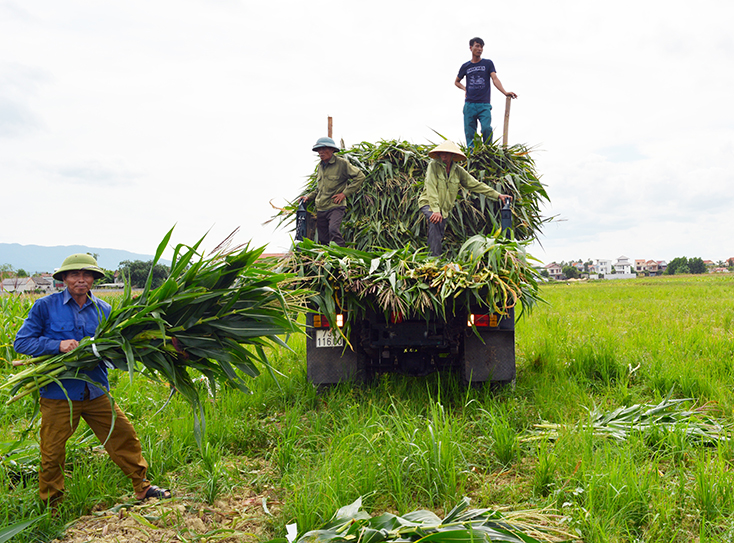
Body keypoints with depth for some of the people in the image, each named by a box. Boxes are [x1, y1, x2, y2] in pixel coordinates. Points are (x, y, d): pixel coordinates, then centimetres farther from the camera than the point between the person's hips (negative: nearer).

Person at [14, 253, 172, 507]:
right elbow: (21, 342, -4)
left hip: (96, 391, 3)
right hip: (58, 394, -3)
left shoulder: (103, 310, 6)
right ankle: (50, 508, 27)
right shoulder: (45, 307, -3)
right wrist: (58, 345, -19)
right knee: (52, 453, 6)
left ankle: (142, 487, 23)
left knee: (124, 436, 5)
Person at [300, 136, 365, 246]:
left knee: (333, 230, -28)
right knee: (323, 239, 6)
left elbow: (360, 176, -8)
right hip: (320, 209, 7)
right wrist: (309, 196, 15)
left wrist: (345, 193, -11)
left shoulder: (342, 163, -6)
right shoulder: (320, 166, 16)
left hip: (336, 207, -7)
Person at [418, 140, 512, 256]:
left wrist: (498, 195, -3)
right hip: (428, 203, -5)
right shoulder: (434, 165, -12)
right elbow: (431, 188, -22)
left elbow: (476, 185, 3)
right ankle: (435, 257, -33)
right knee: (435, 221, -32)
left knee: (439, 237, 3)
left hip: (444, 208, 5)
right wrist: (436, 210, -33)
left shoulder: (458, 170, 1)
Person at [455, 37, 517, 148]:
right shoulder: (465, 66, 13)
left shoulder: (488, 63, 8)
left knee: (486, 128, -20)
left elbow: (495, 79, -5)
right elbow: (456, 82, 28)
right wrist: (464, 89, 8)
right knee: (470, 133, -2)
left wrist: (505, 92, -21)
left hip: (484, 105, -2)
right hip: (469, 104, 2)